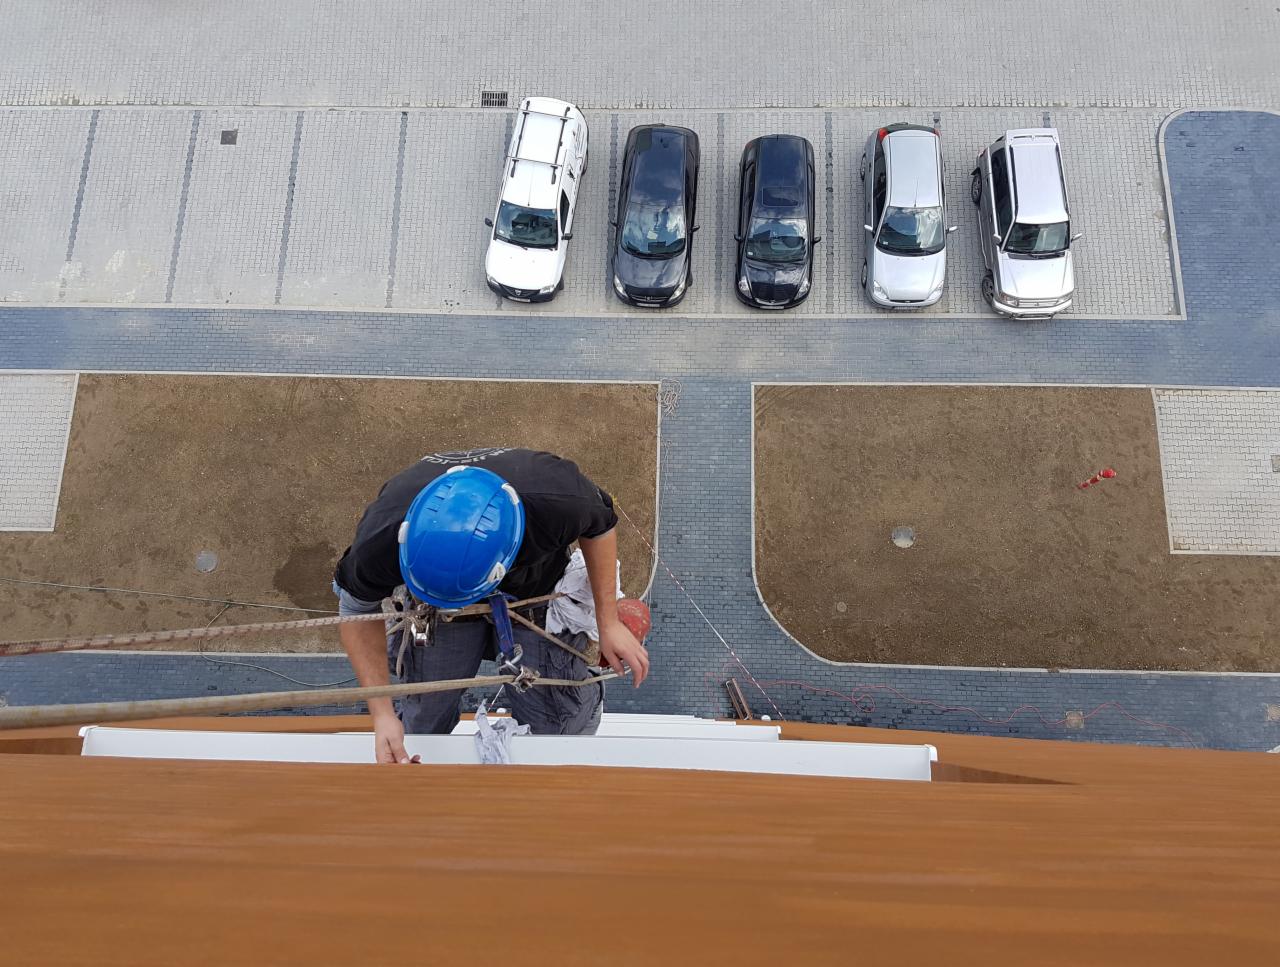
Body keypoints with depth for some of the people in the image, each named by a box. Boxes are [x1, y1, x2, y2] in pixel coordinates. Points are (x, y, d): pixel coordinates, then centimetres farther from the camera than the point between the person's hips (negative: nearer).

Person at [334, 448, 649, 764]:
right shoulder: (380, 539, -40)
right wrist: (382, 714, -25)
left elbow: (600, 524, -15)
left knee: (557, 728, -1)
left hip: (537, 593, 0)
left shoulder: (559, 499, -43)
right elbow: (357, 611, -17)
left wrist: (608, 621, -15)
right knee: (422, 724, 6)